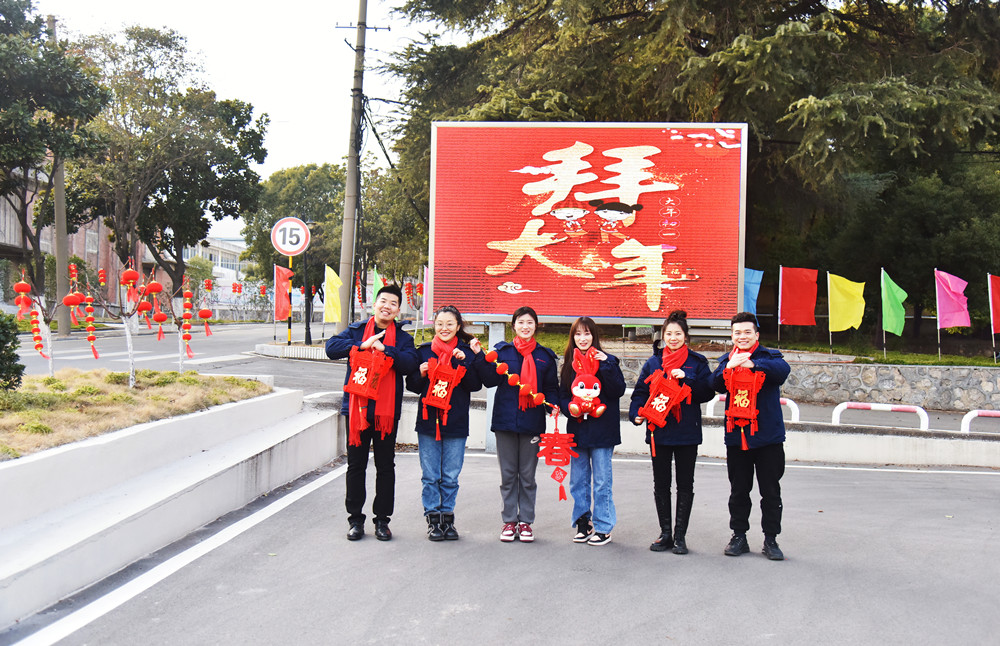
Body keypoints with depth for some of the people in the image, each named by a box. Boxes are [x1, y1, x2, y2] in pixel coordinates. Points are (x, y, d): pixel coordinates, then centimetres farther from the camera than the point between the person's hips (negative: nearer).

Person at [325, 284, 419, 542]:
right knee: (356, 465, 7)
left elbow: (410, 363, -13)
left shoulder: (403, 338, 6)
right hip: (357, 407, 0)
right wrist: (362, 345, -18)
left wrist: (384, 348, -22)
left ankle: (382, 520, 17)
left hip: (387, 410, 0)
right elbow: (332, 347, -8)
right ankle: (356, 519, 17)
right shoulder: (357, 330, 7)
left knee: (385, 466, 7)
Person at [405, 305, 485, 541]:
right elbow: (412, 386, 8)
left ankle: (447, 517, 17)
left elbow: (475, 385, -7)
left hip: (455, 423, -1)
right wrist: (421, 374, -11)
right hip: (428, 421, 1)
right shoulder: (424, 351, 6)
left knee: (450, 477, 5)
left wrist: (464, 362, -18)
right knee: (430, 476, 3)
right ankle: (433, 519, 13)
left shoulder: (466, 352, 2)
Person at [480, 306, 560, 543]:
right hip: (505, 419, 0)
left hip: (532, 421, 0)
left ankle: (525, 521, 14)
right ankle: (509, 521, 15)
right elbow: (489, 381, -1)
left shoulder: (545, 356, 9)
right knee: (508, 474, 6)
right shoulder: (502, 351, 6)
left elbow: (551, 387, 11)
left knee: (527, 475, 6)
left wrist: (552, 403, -8)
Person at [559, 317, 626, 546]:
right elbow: (563, 394, 12)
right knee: (578, 480, 11)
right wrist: (569, 407, -8)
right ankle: (583, 523, 23)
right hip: (577, 428, 4)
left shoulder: (607, 360, -3)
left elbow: (618, 390, -12)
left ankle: (603, 527, 8)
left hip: (602, 430, -4)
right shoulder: (569, 363, 8)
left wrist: (606, 365, -20)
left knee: (601, 481, 0)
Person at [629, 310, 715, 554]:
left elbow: (708, 392, -7)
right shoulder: (653, 362, 7)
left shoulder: (697, 362, 1)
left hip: (687, 431, -2)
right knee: (661, 484, 8)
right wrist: (637, 413, -10)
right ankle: (665, 534, 18)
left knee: (685, 485, 4)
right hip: (659, 430, 2)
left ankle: (680, 535, 13)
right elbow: (641, 391, 7)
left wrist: (686, 378, -19)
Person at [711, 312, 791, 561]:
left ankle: (771, 540, 15)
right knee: (738, 491, 12)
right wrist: (729, 367, -30)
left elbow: (783, 370, -25)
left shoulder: (769, 357, -2)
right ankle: (738, 536, 23)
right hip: (736, 436, 3)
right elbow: (716, 384, -10)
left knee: (770, 491, 5)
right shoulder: (726, 360, 8)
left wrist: (752, 364, -40)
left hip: (768, 436, -2)